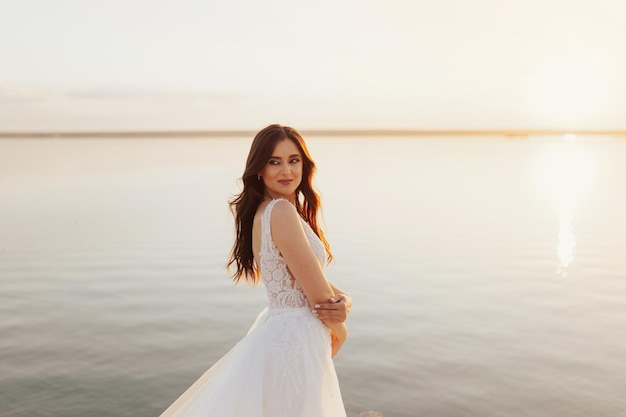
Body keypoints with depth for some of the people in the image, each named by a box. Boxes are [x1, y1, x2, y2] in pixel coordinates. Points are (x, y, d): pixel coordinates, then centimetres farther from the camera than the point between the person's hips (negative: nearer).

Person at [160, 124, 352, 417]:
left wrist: (343, 302, -13)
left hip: (280, 333, 10)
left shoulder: (267, 210, 8)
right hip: (293, 340, -10)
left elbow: (315, 283, 8)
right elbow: (319, 296, -20)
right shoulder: (281, 211, -21)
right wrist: (340, 330, -1)